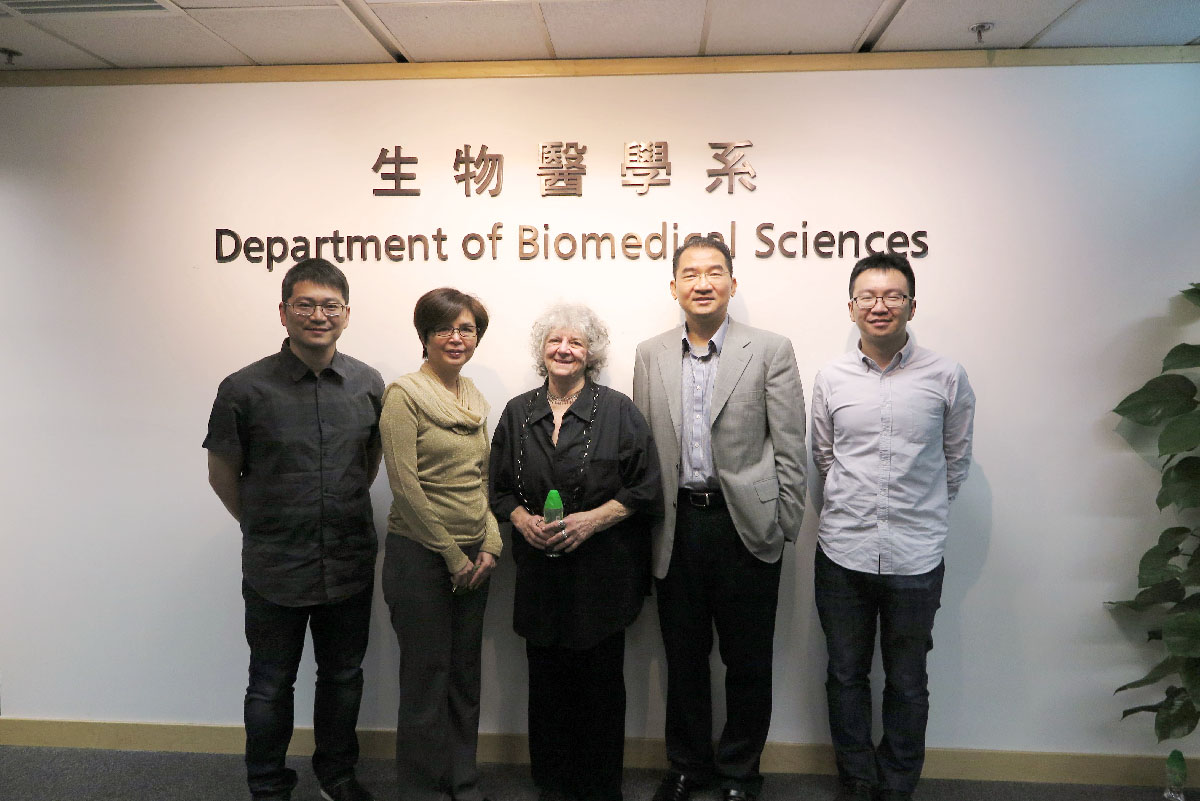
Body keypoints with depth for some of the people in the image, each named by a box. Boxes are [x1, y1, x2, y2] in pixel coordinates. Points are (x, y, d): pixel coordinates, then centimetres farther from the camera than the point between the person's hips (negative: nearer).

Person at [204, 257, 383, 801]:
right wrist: (264, 527, 6)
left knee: (343, 676, 18)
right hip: (275, 569, -2)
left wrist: (345, 511, 10)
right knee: (271, 686, 14)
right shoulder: (245, 389, -11)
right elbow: (222, 475, 1)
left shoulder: (367, 384, -2)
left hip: (351, 565, 3)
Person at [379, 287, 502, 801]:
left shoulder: (474, 399, 10)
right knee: (427, 679, 6)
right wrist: (453, 556, -12)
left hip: (472, 560, 6)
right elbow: (405, 486, -15)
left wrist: (490, 546, 0)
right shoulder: (405, 394, -11)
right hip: (420, 556, -6)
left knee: (465, 676, 16)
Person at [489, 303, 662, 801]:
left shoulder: (618, 411, -2)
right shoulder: (518, 413, 8)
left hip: (602, 571, -2)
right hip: (540, 569, 3)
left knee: (600, 681, 5)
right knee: (546, 681, 9)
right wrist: (522, 519, -6)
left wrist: (592, 519, -14)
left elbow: (643, 490, -3)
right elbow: (500, 488, 13)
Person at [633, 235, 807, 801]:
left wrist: (783, 526, -5)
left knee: (747, 662, 11)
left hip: (745, 527, -2)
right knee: (683, 657, 16)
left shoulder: (770, 351, -3)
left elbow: (790, 448, -3)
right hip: (677, 527, 3)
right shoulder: (650, 356, 6)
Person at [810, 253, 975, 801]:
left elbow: (956, 462, 9)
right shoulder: (830, 379, 2)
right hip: (842, 554, 2)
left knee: (906, 683, 13)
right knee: (846, 676, 14)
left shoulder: (946, 378, -3)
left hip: (915, 558, -1)